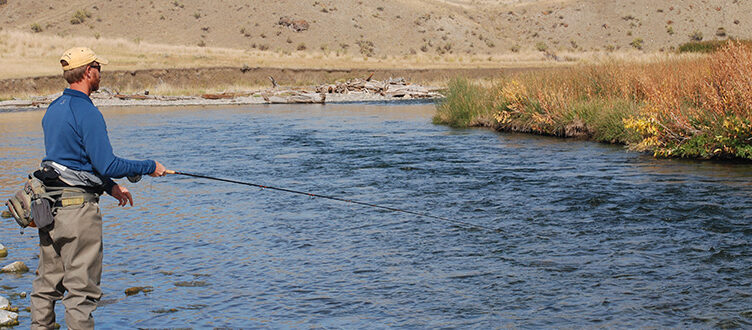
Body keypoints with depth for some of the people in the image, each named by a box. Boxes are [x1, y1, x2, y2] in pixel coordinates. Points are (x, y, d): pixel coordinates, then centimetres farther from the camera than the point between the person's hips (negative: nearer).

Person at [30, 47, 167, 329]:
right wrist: (150, 167, -8)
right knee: (82, 287, -2)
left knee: (47, 282, 15)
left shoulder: (53, 109, 13)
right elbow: (106, 164, -20)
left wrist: (110, 186, 22)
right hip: (78, 206, -9)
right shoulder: (86, 112, -16)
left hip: (49, 205, 9)